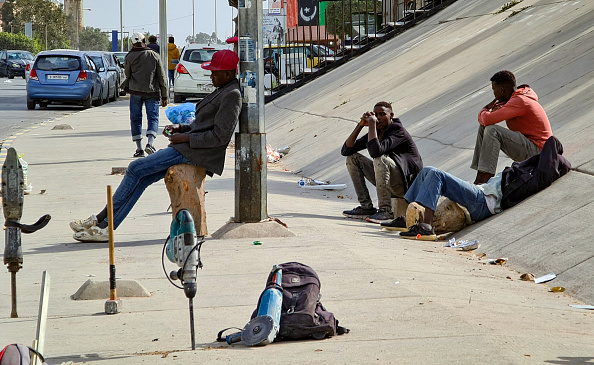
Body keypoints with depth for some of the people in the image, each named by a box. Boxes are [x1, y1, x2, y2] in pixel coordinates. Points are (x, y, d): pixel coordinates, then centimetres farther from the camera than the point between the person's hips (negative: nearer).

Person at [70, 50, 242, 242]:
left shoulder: (232, 95, -13)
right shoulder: (222, 91, 20)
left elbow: (220, 136, -20)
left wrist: (185, 138, -14)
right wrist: (181, 128, 11)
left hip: (194, 151, -10)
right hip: (188, 148, 10)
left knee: (136, 168, -11)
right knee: (142, 179, 0)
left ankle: (101, 219, -3)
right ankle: (106, 226, -3)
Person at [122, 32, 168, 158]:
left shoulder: (129, 57, -2)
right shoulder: (154, 56, 1)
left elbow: (127, 74, 10)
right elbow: (162, 77, 2)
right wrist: (164, 96, 6)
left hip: (136, 91, 0)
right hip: (152, 91, 0)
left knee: (135, 119, 7)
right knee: (153, 118, 2)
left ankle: (139, 148, 4)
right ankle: (150, 143, -20)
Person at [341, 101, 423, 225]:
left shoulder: (398, 131, -16)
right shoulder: (376, 132, 8)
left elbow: (375, 151, -33)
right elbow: (346, 150, 3)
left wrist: (372, 124, -24)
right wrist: (360, 125, -5)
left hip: (406, 185, -9)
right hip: (390, 185, 9)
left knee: (380, 158, -33)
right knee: (352, 157, 6)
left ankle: (386, 211, -29)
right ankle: (366, 207, -1)